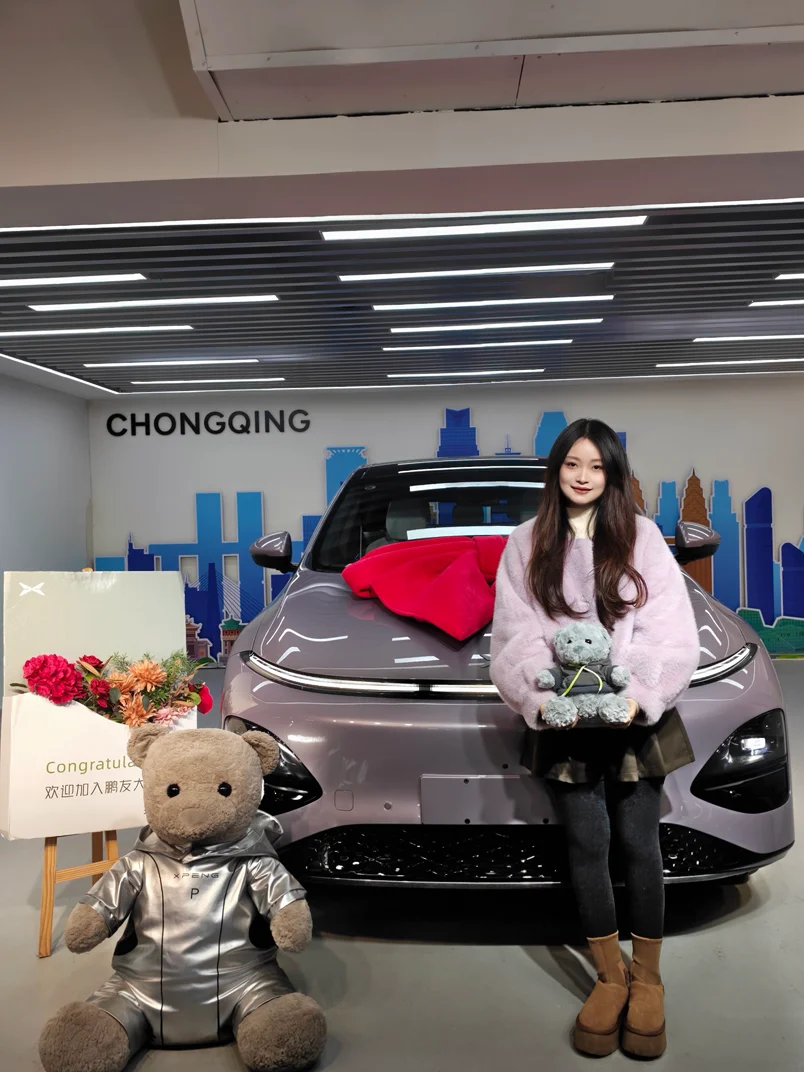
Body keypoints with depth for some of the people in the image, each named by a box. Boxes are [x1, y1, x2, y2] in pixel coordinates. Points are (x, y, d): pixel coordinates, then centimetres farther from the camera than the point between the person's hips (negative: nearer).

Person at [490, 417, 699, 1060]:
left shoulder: (641, 537, 2)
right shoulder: (526, 546, 4)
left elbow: (669, 631, -4)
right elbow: (516, 637, -1)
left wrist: (639, 693, -17)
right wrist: (542, 696, -16)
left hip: (637, 715, 0)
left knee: (639, 844, 6)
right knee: (588, 844, 6)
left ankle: (648, 979, 25)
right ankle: (611, 979, 23)